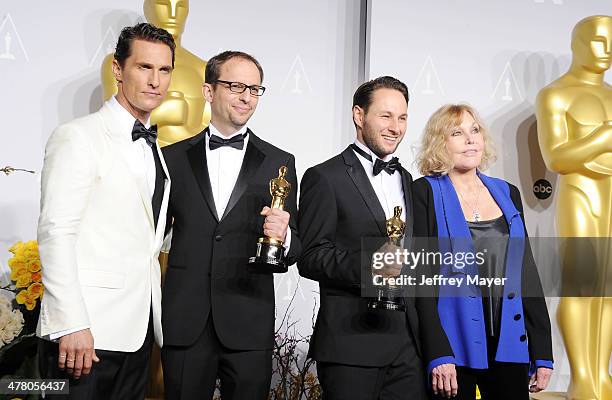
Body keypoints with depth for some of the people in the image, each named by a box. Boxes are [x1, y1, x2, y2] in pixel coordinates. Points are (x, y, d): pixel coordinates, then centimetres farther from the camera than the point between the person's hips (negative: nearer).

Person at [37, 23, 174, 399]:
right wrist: (71, 325, -20)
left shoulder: (152, 148, 16)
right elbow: (55, 233, -15)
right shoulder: (78, 136, -7)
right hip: (87, 331, -7)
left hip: (138, 328, 7)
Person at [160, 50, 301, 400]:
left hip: (249, 326, 0)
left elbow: (294, 250, 5)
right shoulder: (174, 157, 7)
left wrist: (282, 236, -17)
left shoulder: (279, 163, 5)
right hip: (184, 322, 1)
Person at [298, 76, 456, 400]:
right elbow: (309, 258, -8)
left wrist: (438, 351, 13)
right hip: (351, 347, -5)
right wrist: (368, 265, -24)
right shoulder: (324, 178, -2)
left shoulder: (407, 181, 18)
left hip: (408, 348, 5)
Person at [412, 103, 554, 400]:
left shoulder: (507, 194, 12)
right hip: (453, 345, -4)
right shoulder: (425, 193, -4)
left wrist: (543, 353, 8)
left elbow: (527, 273, 12)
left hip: (509, 345, 4)